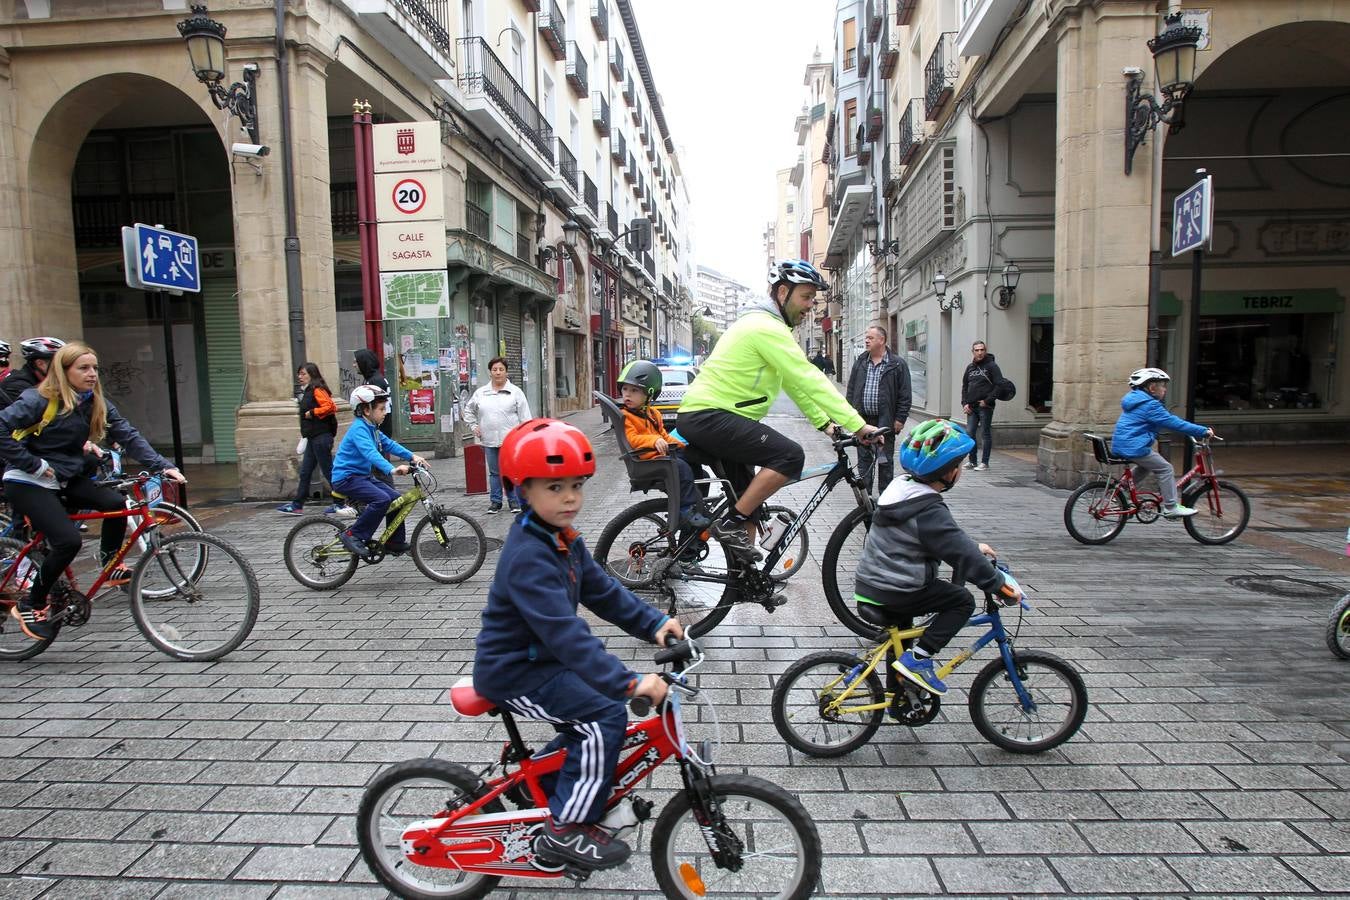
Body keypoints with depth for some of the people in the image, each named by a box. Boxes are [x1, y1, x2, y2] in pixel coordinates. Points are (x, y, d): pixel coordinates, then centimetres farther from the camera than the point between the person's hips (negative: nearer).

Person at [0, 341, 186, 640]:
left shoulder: (97, 404, 1)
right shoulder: (41, 400, -15)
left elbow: (129, 436, -5)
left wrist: (163, 466, -17)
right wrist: (32, 464, -21)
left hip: (65, 481, 6)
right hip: (28, 484, -6)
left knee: (116, 502, -21)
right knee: (68, 540, -22)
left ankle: (110, 565, 3)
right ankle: (31, 605, -1)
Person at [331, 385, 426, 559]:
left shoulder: (372, 428, 11)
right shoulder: (359, 429, -20)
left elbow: (389, 444, 10)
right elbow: (370, 453, -35)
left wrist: (412, 456, -3)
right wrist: (392, 470, -48)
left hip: (361, 476, 10)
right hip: (346, 478, -10)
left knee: (396, 498, 3)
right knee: (381, 499, -27)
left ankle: (395, 543, 13)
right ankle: (352, 535, -15)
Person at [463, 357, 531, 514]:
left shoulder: (515, 392, 0)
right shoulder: (480, 392, 9)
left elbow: (524, 417, -1)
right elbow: (468, 410, 24)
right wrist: (474, 426, 12)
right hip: (489, 441, 3)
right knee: (494, 472, 11)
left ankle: (514, 501, 11)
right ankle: (495, 502, 19)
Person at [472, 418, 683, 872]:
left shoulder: (563, 538, 2)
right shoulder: (528, 557, -30)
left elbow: (603, 591, 2)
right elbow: (566, 633, -37)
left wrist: (654, 622, -10)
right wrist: (628, 682, -42)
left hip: (539, 659, 10)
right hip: (514, 673, -10)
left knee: (592, 722, 16)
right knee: (606, 716, -17)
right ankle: (564, 829, -4)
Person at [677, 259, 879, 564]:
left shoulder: (765, 325, 18)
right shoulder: (767, 327, -16)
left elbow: (795, 382, 21)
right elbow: (809, 380, -21)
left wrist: (823, 422, 15)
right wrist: (858, 425, -20)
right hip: (709, 416, -11)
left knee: (749, 505, 13)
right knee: (790, 456, -23)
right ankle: (731, 525, -14)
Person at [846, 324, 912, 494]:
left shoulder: (898, 365, -2)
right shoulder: (859, 362, 10)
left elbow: (905, 395, -3)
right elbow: (851, 390, 12)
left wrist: (900, 419, -8)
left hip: (885, 421, -4)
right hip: (862, 420, 4)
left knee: (885, 461, 4)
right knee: (864, 459, 8)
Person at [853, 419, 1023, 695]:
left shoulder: (901, 488, 8)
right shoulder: (930, 512, -20)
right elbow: (963, 555, -19)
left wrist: (974, 547, 24)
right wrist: (1001, 585, -8)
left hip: (868, 586, 9)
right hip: (894, 595, -9)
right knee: (962, 600, 2)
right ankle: (918, 658, -4)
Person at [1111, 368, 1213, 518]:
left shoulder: (1135, 399, 18)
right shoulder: (1150, 405, -13)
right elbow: (1174, 423, -16)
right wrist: (1203, 431, -12)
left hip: (1120, 444, 10)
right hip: (1134, 447, -10)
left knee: (1144, 466, 27)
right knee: (1165, 469, -2)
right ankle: (1171, 507, 0)